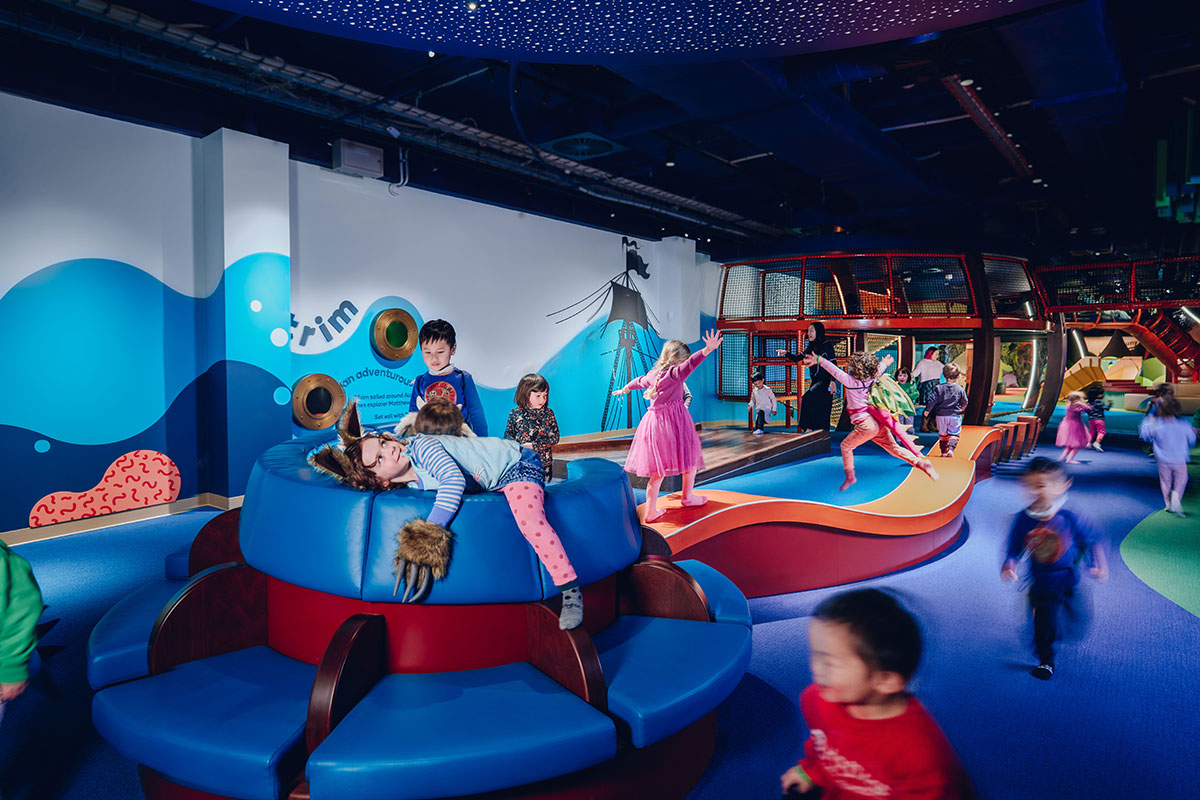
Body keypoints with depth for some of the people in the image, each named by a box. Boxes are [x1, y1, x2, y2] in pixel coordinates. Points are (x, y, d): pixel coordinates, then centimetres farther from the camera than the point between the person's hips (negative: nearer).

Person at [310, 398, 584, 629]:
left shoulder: (421, 447, -27)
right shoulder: (411, 484, -5)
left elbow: (455, 481, -42)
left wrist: (426, 537, -47)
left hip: (515, 462, -9)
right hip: (494, 483, 9)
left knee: (530, 522, -29)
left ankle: (570, 591, -23)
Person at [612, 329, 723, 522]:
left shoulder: (652, 374, 12)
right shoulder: (675, 373, -10)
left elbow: (638, 381, 33)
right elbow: (691, 363, -30)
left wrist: (624, 389, 52)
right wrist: (708, 349, -42)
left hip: (654, 421, 7)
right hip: (674, 421, -7)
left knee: (658, 469, 10)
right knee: (690, 456, 16)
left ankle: (650, 510, 8)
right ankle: (688, 496, 28)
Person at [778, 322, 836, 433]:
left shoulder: (827, 346, -7)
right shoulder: (811, 347, 14)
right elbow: (797, 358, 16)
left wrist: (832, 381, -23)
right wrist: (786, 353, -1)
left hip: (824, 382, -8)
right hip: (814, 381, 8)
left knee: (807, 399, -21)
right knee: (816, 408, 6)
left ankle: (808, 428, -18)